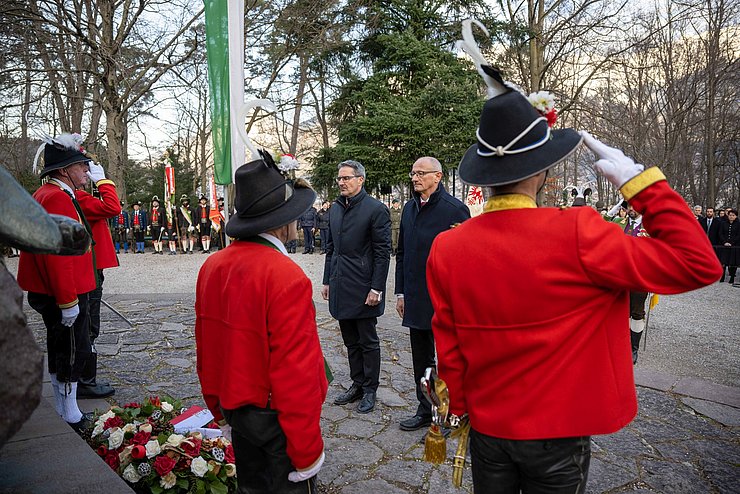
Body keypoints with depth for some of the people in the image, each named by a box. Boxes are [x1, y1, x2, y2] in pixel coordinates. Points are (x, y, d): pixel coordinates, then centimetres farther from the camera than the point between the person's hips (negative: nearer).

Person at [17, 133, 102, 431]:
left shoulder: (48, 195, 14)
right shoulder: (58, 198, -19)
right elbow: (59, 253, -26)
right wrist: (68, 301, -24)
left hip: (48, 293, 11)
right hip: (65, 295, -11)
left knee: (60, 351, 18)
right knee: (75, 351, 0)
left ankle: (61, 413, 31)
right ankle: (71, 418, 12)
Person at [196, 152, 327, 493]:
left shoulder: (212, 266, -2)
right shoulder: (286, 277, -26)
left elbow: (206, 350, 7)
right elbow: (296, 374, -25)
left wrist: (220, 409, 20)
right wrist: (306, 452, -14)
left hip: (236, 410, 8)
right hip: (278, 421, -7)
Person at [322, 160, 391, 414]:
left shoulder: (376, 209, -10)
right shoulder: (335, 208, 11)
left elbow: (382, 252, -12)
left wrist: (376, 288, -15)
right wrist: (327, 281, 13)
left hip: (363, 288, -6)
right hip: (340, 287, 7)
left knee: (368, 341, 6)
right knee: (351, 342, 16)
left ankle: (370, 390, 20)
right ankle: (357, 384, 30)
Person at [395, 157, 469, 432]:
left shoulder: (455, 209, -11)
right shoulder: (409, 208, 10)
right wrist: (401, 292, 13)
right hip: (416, 300, 7)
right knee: (421, 360, 17)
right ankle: (426, 410, 33)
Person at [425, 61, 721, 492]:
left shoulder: (446, 249, -14)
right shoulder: (576, 234, -25)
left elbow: (448, 346, -4)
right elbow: (698, 265, -17)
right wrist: (637, 180, -11)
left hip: (487, 427, 3)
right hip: (559, 434, -2)